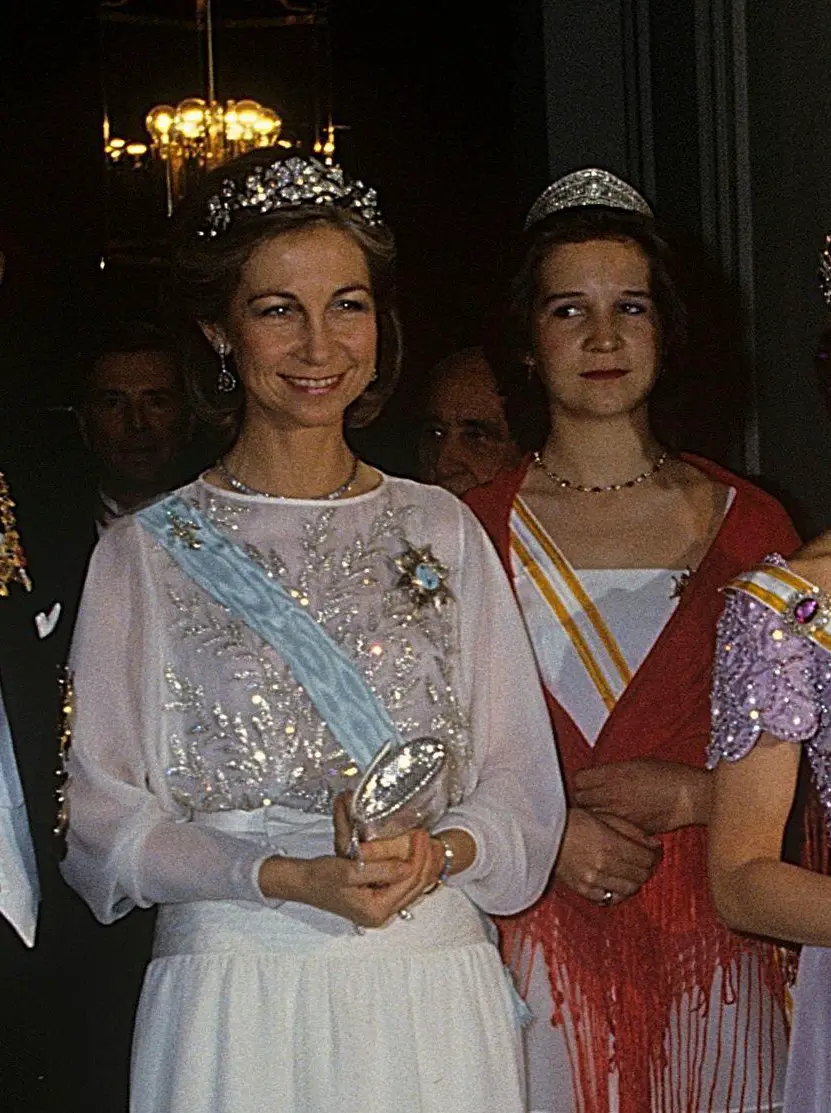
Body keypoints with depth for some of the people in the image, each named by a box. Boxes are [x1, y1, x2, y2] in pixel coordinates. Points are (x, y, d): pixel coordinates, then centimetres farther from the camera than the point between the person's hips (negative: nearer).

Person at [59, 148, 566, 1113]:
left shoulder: (440, 530, 9)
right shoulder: (147, 552, 1)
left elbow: (522, 786, 6)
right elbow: (103, 818, -3)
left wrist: (437, 852, -15)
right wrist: (292, 877, -17)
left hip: (435, 999, 2)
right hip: (238, 1003, -2)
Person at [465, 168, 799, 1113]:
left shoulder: (744, 522, 5)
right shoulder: (476, 529, 0)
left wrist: (684, 795, -9)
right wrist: (545, 833, -11)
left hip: (710, 938, 1)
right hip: (543, 942, -1)